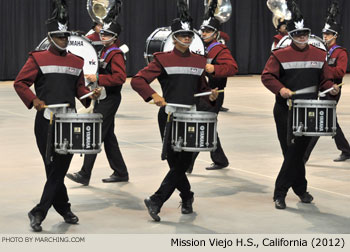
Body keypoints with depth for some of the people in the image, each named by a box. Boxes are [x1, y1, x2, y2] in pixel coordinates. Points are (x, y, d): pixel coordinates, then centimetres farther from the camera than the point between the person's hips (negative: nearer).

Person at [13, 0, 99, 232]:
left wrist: (89, 94, -1)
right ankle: (64, 208, 12)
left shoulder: (77, 62, 15)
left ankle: (39, 213, 4)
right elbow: (20, 83, 0)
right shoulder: (38, 58, 2)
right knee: (53, 166, -2)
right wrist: (34, 100, -15)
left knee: (60, 168, -3)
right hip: (46, 120, -4)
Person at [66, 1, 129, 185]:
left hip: (110, 99, -10)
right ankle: (121, 172, 20)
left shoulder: (116, 54, -14)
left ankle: (84, 175, -9)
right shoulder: (104, 51, 15)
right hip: (103, 98, 10)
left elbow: (120, 77, -26)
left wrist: (98, 78, -25)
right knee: (108, 137, 13)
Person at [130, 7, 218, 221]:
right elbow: (137, 81, -6)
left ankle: (156, 201, 2)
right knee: (175, 161, -1)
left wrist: (210, 94, 3)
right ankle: (187, 197, 23)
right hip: (169, 117, -3)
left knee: (183, 162, -4)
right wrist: (154, 95, -21)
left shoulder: (199, 61, 11)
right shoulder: (163, 59, -1)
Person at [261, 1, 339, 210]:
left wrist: (331, 88, -7)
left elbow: (325, 80, 14)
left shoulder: (319, 55, 8)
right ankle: (301, 189, 15)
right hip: (285, 111, -1)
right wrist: (280, 89, -23)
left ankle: (280, 193, 7)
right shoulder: (280, 55, -1)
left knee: (296, 152, -2)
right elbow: (267, 76, -6)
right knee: (291, 151, 2)